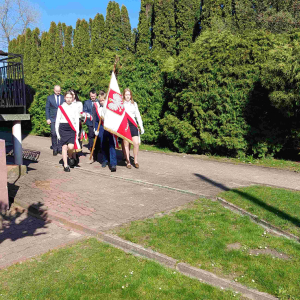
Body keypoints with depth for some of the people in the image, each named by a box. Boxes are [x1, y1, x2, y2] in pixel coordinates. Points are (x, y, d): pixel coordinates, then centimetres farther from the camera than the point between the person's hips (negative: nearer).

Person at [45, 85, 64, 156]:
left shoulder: (63, 98, 8)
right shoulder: (49, 98, 6)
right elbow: (47, 109, 6)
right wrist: (47, 119, -2)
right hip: (53, 119, -1)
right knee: (53, 134, -7)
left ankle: (60, 148, 11)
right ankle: (54, 149, 2)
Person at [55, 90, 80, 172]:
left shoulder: (74, 108, 6)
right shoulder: (61, 107, 5)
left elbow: (77, 121, 7)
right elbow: (57, 120, 8)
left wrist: (77, 132, 1)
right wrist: (57, 132, 4)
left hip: (72, 128, 0)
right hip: (63, 128, 0)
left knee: (71, 146, -15)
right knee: (64, 147, 0)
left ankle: (70, 156, 18)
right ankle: (65, 165, 8)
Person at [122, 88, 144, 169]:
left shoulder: (134, 104, 16)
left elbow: (138, 116, 17)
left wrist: (141, 127, 12)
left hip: (133, 124, 2)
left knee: (136, 143, -9)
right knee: (126, 144, 0)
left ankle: (136, 160, 6)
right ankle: (128, 161, 10)